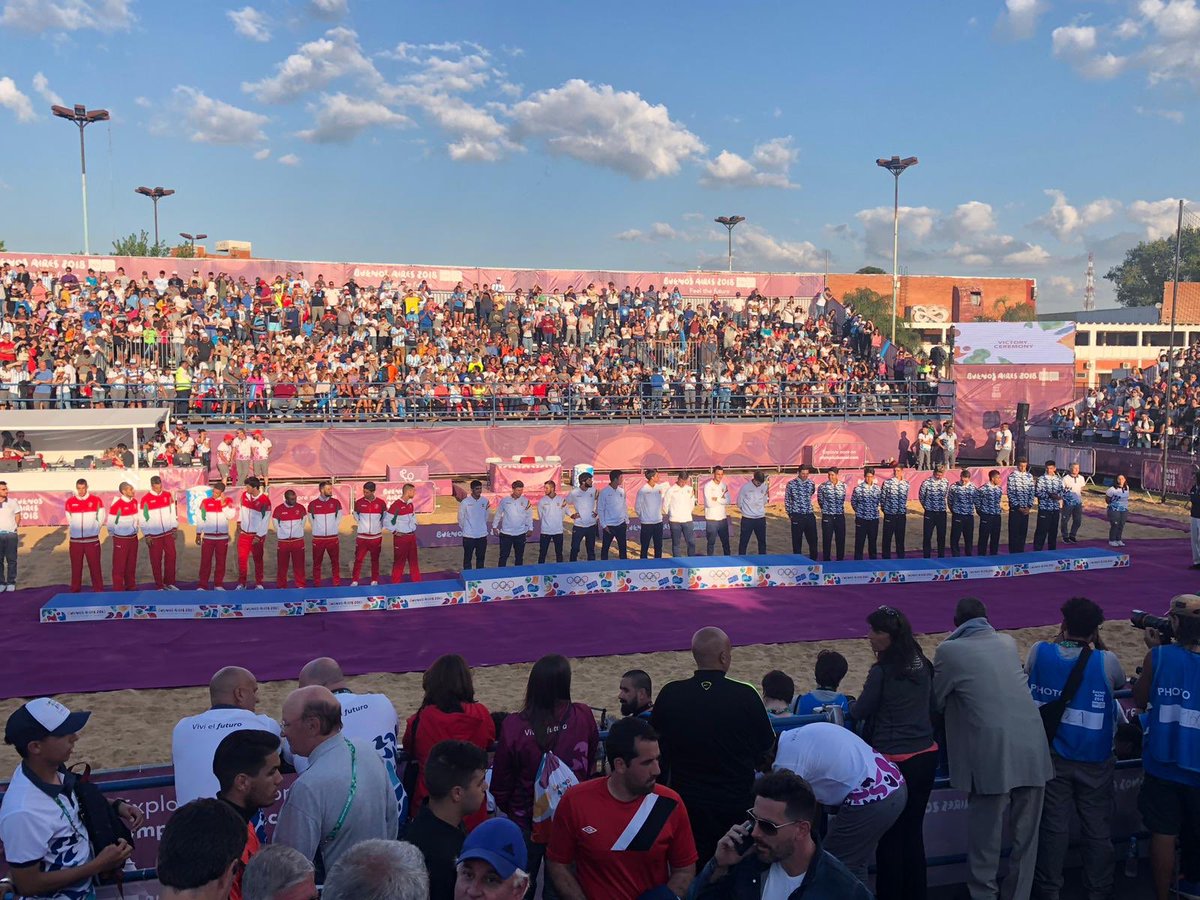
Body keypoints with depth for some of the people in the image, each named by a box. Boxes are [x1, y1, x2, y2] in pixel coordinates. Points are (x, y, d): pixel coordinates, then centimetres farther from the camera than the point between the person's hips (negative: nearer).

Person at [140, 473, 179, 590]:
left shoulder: (168, 495, 3)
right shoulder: (146, 499, -8)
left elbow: (173, 512, 10)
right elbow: (144, 519, -7)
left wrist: (175, 528, 7)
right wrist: (147, 536, -8)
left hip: (168, 533, 3)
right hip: (154, 535, -3)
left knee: (171, 557, 5)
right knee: (156, 560, 2)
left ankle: (169, 582, 18)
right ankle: (159, 586, 11)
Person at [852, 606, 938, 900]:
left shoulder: (882, 671, -17)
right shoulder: (923, 666, 2)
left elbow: (860, 712, -7)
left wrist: (848, 707, 14)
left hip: (893, 760, -7)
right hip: (926, 755, 7)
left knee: (890, 835, 5)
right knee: (914, 831, 16)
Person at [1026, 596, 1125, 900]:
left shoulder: (1039, 651, -10)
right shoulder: (1106, 661, -14)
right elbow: (1120, 684, 8)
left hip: (1052, 755, 2)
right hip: (1095, 759, -1)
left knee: (1053, 826, 10)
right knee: (1098, 828, 13)